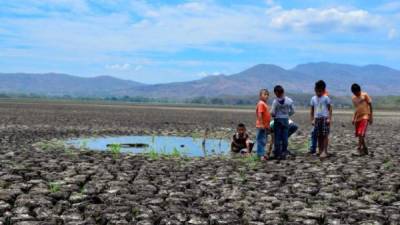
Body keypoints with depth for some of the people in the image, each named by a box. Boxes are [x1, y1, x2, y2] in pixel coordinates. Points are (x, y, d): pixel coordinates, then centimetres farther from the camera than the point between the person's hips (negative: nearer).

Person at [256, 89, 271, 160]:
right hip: (261, 126, -10)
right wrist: (261, 124, -25)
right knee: (261, 140, -7)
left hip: (265, 126, 10)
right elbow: (259, 114, -22)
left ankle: (262, 154, 22)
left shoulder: (264, 104, 16)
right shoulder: (261, 103, -14)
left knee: (264, 141, 15)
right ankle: (261, 155, -5)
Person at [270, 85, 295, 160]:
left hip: (277, 120, -3)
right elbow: (292, 111, 3)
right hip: (286, 120, 3)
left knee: (277, 138, 4)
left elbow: (272, 113, -13)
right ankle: (284, 154, 10)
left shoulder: (275, 101, -13)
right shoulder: (289, 100, -2)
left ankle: (277, 154, 7)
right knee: (285, 137, 8)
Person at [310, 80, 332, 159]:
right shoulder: (313, 98, 10)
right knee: (319, 135, 6)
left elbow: (330, 108, -1)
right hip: (317, 118, 4)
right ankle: (320, 150, 12)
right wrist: (312, 119, 8)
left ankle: (325, 151, -8)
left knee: (325, 135, -8)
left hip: (325, 118, -4)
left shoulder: (326, 98, -1)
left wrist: (329, 118, -8)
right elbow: (312, 110, 14)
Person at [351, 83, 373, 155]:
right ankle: (365, 149, 18)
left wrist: (371, 116, -5)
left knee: (361, 134, -16)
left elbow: (370, 105, -2)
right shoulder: (353, 98, 13)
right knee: (359, 135, 6)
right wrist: (353, 118, 14)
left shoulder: (365, 95, -3)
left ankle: (359, 149, -16)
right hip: (357, 118, 6)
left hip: (365, 117, -6)